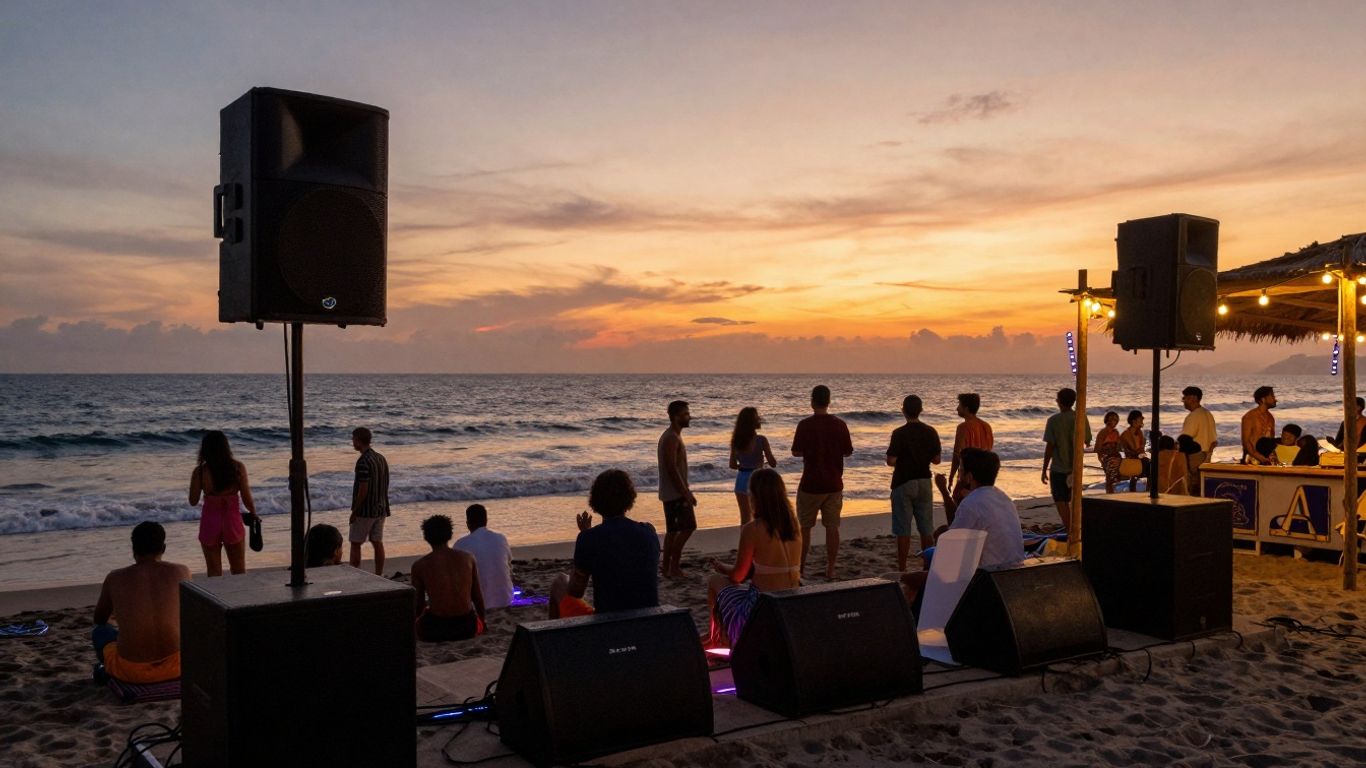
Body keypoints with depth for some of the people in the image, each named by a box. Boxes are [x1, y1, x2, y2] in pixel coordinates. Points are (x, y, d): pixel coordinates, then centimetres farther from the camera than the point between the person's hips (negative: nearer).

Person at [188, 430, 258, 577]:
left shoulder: (200, 471, -12)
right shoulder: (238, 467, -10)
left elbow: (193, 501, -3)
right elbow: (247, 499, -6)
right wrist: (254, 514, 13)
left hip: (210, 522, -1)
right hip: (232, 521, 1)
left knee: (214, 573, 13)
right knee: (239, 571, 16)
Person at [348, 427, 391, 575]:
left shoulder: (363, 462, -18)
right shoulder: (381, 458, 8)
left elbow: (363, 490, -21)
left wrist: (354, 511, -13)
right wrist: (381, 504, 19)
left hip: (365, 511, -8)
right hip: (380, 509, 8)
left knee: (355, 544, 2)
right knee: (377, 542, 10)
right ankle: (379, 576, 11)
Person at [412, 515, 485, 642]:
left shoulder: (419, 565, -3)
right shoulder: (468, 558, 1)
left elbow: (419, 605, 3)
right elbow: (477, 596, 8)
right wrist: (482, 623, 24)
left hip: (435, 629, -1)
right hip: (467, 627, 1)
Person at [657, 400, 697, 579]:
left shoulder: (672, 436, 15)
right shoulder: (671, 438, -17)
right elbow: (672, 469, -23)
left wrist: (686, 491, 20)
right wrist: (686, 493, -21)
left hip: (671, 492, 10)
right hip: (676, 493, -10)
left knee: (673, 530, 12)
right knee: (688, 526, -9)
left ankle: (666, 566, 16)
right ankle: (673, 566, -5)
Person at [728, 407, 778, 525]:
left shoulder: (737, 441, -1)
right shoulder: (761, 440, -14)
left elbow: (732, 465, 4)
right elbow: (772, 463, -12)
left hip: (741, 479, 4)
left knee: (745, 518, 14)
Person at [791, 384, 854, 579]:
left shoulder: (805, 425, -12)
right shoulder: (839, 424, -4)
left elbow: (796, 452, -7)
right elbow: (848, 452, 4)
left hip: (811, 484, -2)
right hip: (834, 484, 2)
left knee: (804, 527, 10)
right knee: (832, 527, 7)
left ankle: (800, 568, 16)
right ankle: (830, 569, 8)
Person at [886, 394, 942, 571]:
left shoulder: (899, 433, -13)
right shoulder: (930, 432, -1)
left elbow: (891, 461, -15)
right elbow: (937, 459, 3)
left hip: (903, 483, -4)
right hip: (924, 483, 4)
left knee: (903, 530, 1)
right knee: (926, 529, 11)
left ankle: (902, 569, 3)